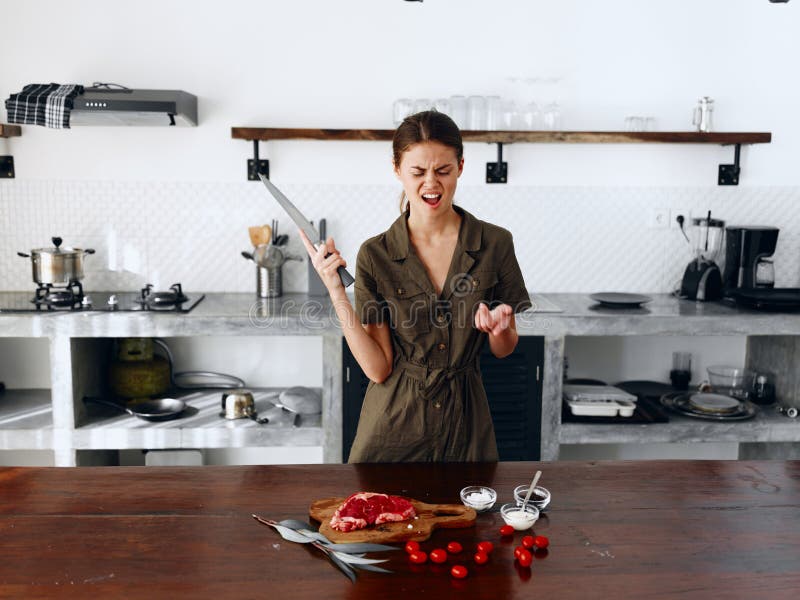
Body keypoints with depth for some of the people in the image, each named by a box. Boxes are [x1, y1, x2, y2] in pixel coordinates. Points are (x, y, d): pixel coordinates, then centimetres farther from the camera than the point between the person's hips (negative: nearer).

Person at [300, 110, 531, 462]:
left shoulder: (494, 243, -7)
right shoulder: (375, 255, -9)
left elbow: (503, 350, 3)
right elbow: (378, 368, -12)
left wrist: (499, 328, -19)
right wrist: (336, 291, -19)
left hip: (464, 421, 1)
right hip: (394, 422, -1)